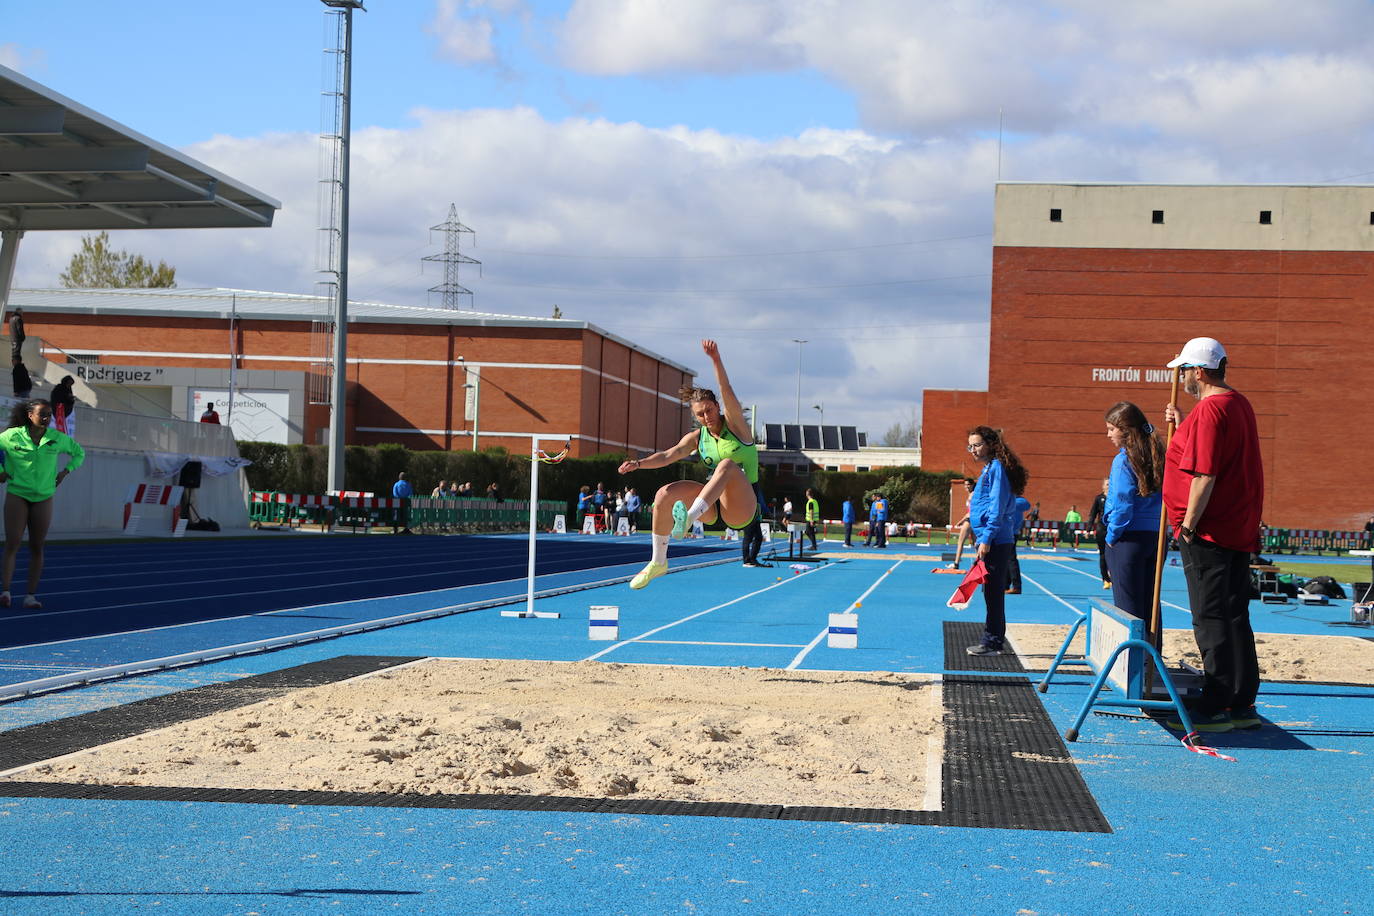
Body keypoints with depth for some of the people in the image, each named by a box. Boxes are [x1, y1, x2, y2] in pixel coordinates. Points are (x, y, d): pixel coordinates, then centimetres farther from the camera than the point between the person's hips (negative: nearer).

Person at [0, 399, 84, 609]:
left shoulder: (58, 438, 0)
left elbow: (79, 453, 17)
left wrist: (65, 472, 7)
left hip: (43, 498, 3)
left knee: (37, 548, 2)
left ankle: (31, 595, 5)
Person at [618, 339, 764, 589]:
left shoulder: (735, 425, -5)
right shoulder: (697, 437, 8)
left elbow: (727, 393, -21)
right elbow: (669, 455, -3)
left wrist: (716, 361, -36)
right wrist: (639, 463, -21)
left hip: (743, 507, -5)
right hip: (714, 506, 5)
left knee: (728, 464, -34)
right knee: (665, 494, -15)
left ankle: (688, 519, -47)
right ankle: (658, 562, -9)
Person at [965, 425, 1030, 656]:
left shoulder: (996, 468, -11)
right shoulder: (988, 469, 18)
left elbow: (997, 508, -17)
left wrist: (986, 539, -20)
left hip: (996, 541, -10)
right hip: (992, 541, 10)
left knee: (993, 592, -7)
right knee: (992, 592, 12)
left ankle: (992, 642, -5)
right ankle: (993, 642, 17)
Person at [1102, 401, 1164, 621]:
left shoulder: (1123, 460, -11)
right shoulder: (1156, 456, 9)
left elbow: (1122, 504, -14)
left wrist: (1111, 536, -4)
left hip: (1129, 538, -7)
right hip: (1156, 537, 7)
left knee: (1127, 608, -2)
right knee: (1150, 607, 12)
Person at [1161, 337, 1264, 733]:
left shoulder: (1209, 410, -17)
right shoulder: (1240, 404, 15)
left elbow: (1205, 475, -22)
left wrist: (1188, 525, -17)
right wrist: (1183, 425, 19)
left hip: (1208, 533, -10)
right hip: (1239, 531, 10)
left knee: (1212, 622, -5)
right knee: (1235, 618, 13)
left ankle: (1216, 709, -3)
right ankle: (1242, 706, 17)